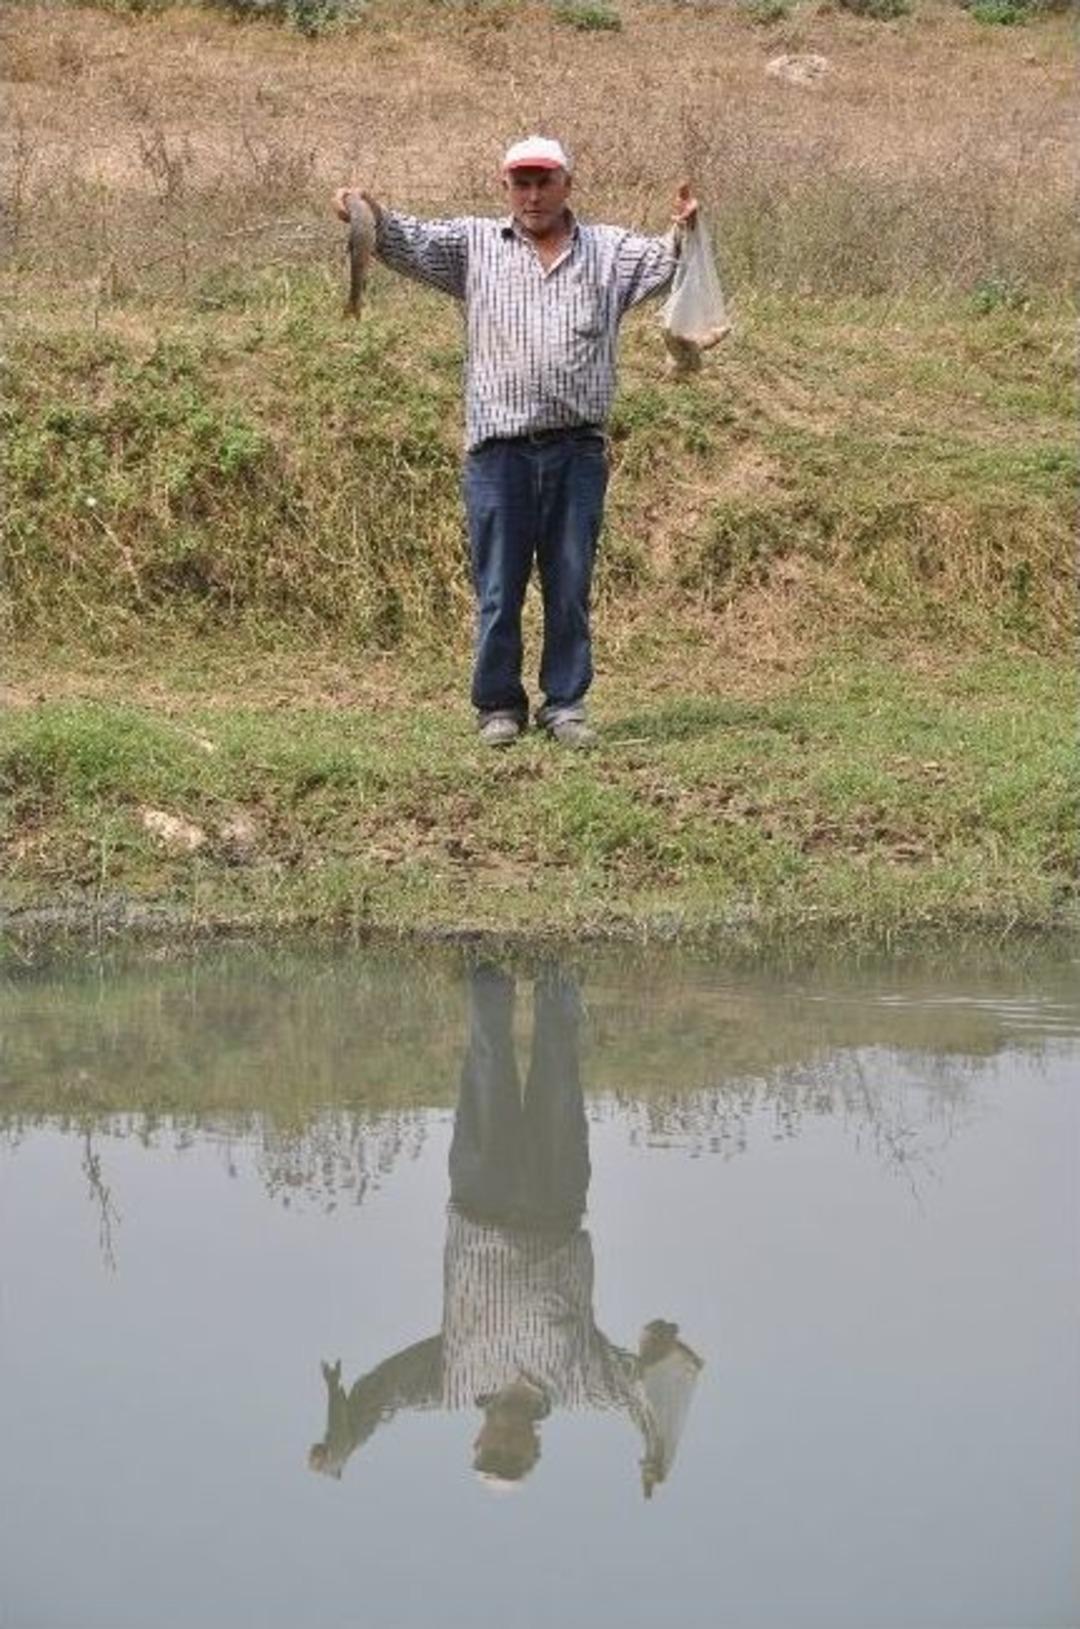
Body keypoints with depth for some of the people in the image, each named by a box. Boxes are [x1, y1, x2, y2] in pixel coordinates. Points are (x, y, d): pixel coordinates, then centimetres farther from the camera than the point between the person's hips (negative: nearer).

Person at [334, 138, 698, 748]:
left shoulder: (608, 251, 12)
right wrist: (372, 216, -23)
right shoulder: (476, 244, 10)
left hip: (578, 449, 1)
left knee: (571, 586, 6)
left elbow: (662, 264, -2)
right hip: (499, 448, -1)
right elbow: (413, 242, -2)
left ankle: (566, 703, 15)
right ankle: (500, 705, 12)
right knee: (499, 588, 3)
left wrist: (684, 233, -24)